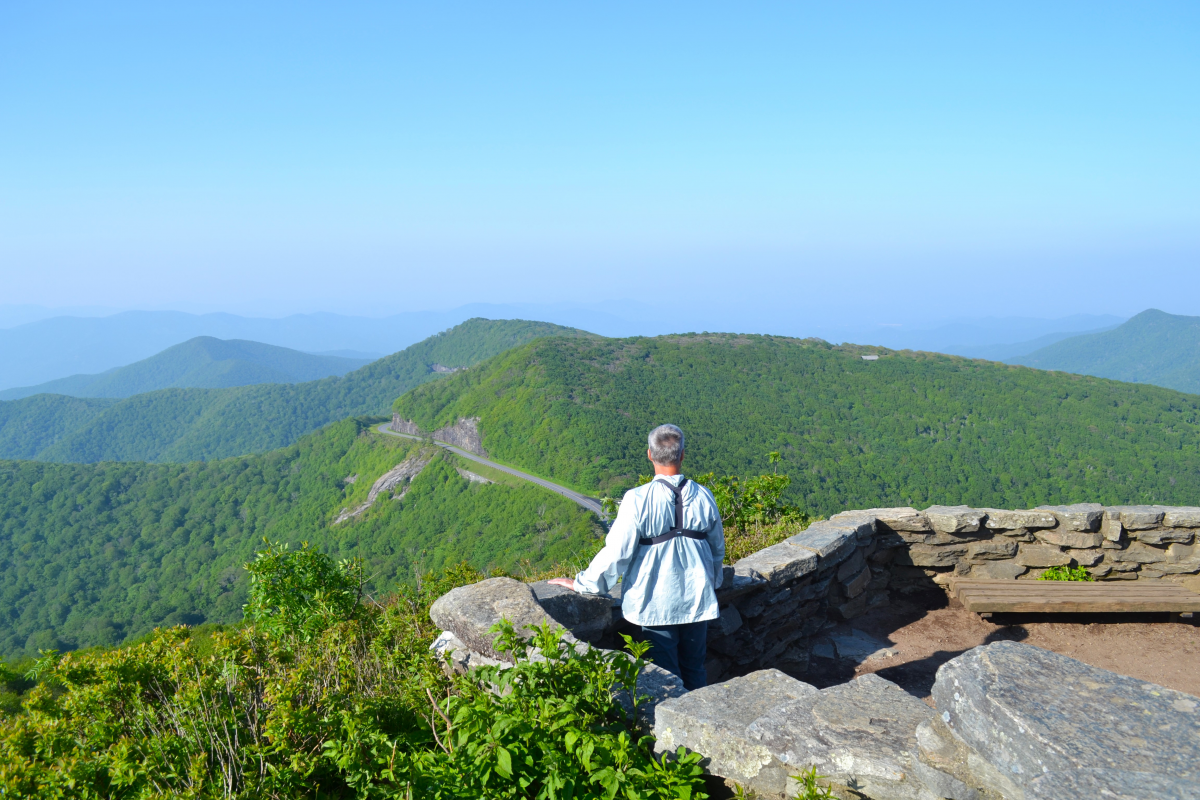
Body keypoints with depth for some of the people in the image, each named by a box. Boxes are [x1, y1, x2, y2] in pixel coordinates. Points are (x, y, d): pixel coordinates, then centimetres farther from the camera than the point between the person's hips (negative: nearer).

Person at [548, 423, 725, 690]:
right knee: (695, 671, 18)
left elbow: (617, 551, -15)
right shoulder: (703, 497, -3)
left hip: (657, 603, -4)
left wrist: (583, 583, -1)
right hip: (697, 599, 4)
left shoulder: (638, 500, -17)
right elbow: (718, 549, 11)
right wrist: (713, 584, 29)